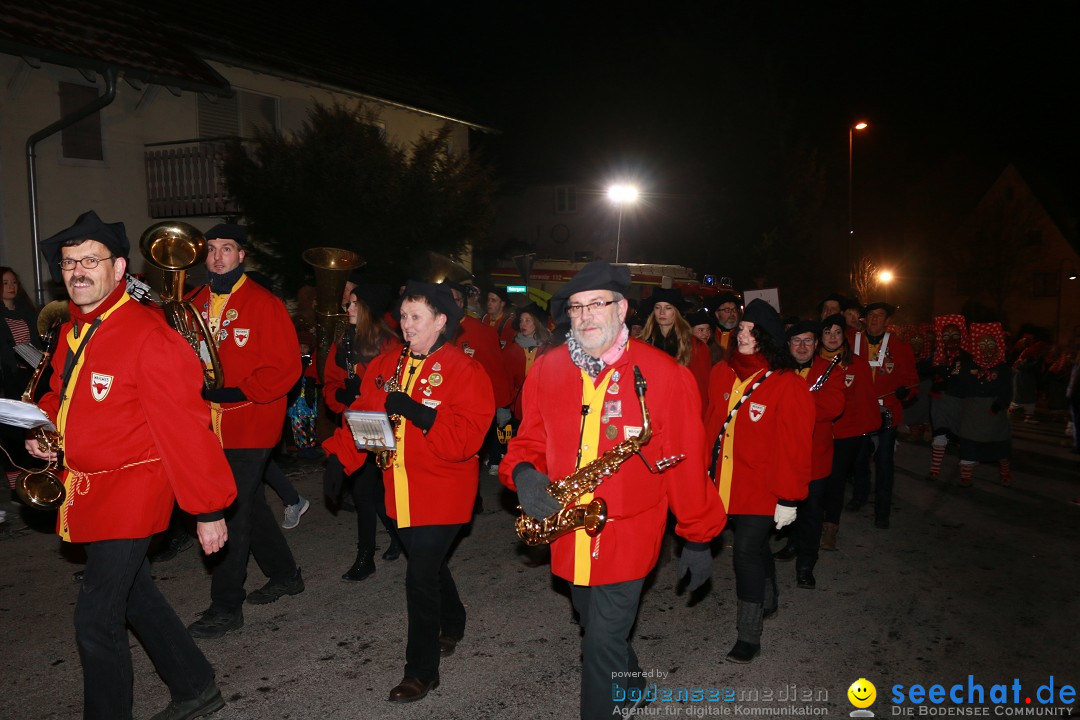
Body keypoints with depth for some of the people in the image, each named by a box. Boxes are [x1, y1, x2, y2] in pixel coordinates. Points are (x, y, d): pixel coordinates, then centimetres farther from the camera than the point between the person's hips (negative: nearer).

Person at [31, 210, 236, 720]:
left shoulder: (148, 336, -21)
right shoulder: (72, 332, 6)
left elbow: (185, 427, -22)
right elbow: (61, 394, 23)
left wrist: (209, 509, -20)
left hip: (131, 490, -9)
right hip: (88, 488, 9)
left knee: (96, 620, -5)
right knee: (133, 594, 20)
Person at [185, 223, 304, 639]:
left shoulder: (263, 304, -8)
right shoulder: (195, 304, 9)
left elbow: (286, 366, -13)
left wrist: (241, 392, -21)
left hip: (250, 424, -6)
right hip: (210, 425, 7)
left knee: (233, 512, -4)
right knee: (250, 504, 17)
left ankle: (226, 607, 9)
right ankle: (285, 575, 35)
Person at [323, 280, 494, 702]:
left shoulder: (463, 371, -13)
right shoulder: (386, 366, 6)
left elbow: (467, 437, -21)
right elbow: (361, 414, 6)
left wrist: (421, 414, -30)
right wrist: (340, 455, -7)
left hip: (441, 496, -6)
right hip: (400, 492, 6)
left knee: (421, 576, -6)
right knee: (429, 564, 22)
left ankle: (421, 671, 11)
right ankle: (452, 625, 48)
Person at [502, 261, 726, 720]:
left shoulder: (664, 375, -14)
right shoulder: (546, 370, -3)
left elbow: (686, 464, -8)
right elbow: (530, 440, 7)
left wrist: (698, 538, -2)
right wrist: (523, 472, -16)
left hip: (627, 538, -5)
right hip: (568, 536, 5)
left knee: (603, 644, -3)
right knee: (593, 626, 25)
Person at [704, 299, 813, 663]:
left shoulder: (788, 385, -15)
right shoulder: (722, 373, 2)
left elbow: (793, 445, -14)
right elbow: (712, 426, 9)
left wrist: (788, 497, -13)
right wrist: (706, 470, 10)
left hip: (761, 488, -5)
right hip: (726, 483, 6)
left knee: (746, 550, -7)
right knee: (755, 545, 21)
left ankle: (749, 635, 7)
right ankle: (769, 599, 46)